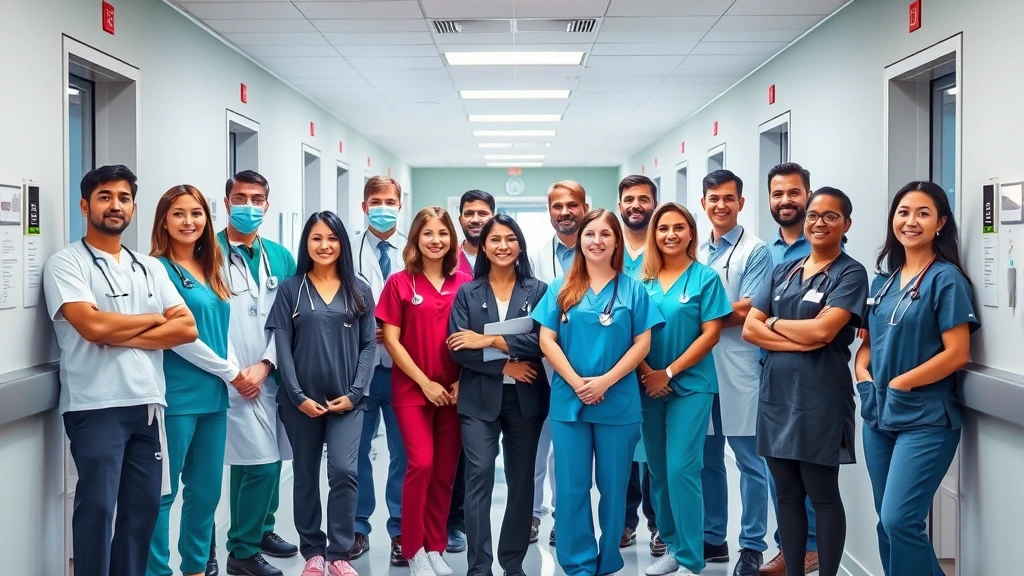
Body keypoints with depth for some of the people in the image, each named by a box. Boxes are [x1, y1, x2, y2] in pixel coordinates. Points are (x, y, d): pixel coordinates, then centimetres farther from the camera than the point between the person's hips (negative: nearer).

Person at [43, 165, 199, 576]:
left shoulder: (150, 268, 15)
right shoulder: (65, 264, -2)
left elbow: (187, 328, 4)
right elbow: (93, 325, -17)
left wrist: (123, 336, -9)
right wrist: (154, 318, -2)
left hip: (148, 404, 6)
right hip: (96, 407, -5)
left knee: (145, 506, 10)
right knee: (98, 507, -2)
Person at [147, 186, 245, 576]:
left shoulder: (210, 271, 14)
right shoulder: (157, 269, -9)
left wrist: (238, 371, 1)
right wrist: (231, 372, -9)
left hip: (212, 396, 7)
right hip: (175, 397, -7)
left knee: (206, 490, 13)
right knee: (163, 492, 1)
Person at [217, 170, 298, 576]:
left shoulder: (281, 258, 11)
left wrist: (264, 364, -6)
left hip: (270, 375, 6)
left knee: (270, 460, 13)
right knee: (258, 462, -8)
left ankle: (262, 530, 33)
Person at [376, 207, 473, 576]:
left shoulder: (465, 283, 4)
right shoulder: (400, 282, -2)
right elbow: (391, 339, -4)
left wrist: (462, 382, -5)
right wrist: (425, 382, -9)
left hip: (454, 391, 2)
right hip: (412, 389, -2)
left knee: (445, 471, 5)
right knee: (421, 464, -12)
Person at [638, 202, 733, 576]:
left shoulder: (705, 277, -3)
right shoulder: (643, 281, 6)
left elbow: (710, 334, -8)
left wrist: (669, 372, -13)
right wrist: (646, 373, -9)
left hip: (690, 386, -4)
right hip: (648, 388, 4)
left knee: (681, 470, -9)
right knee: (658, 472, 9)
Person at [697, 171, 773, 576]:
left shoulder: (755, 251, -3)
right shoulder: (696, 253, 14)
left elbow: (747, 311, -13)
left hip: (738, 368, -5)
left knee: (749, 460, 2)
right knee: (707, 458, 12)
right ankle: (713, 537, 23)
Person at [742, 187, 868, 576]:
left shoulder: (850, 273, -4)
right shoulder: (783, 272, 13)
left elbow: (822, 330, -17)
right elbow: (749, 329, 3)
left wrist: (774, 323, -2)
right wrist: (799, 339, -12)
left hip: (819, 396, -6)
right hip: (776, 392, 6)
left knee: (822, 495, 3)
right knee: (787, 493, 11)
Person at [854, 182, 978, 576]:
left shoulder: (946, 278, -9)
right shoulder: (883, 279, 11)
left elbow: (957, 353, -15)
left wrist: (900, 384, -13)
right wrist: (863, 375, -2)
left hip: (925, 419, -7)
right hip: (879, 416, 7)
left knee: (900, 520, -14)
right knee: (888, 522, 12)